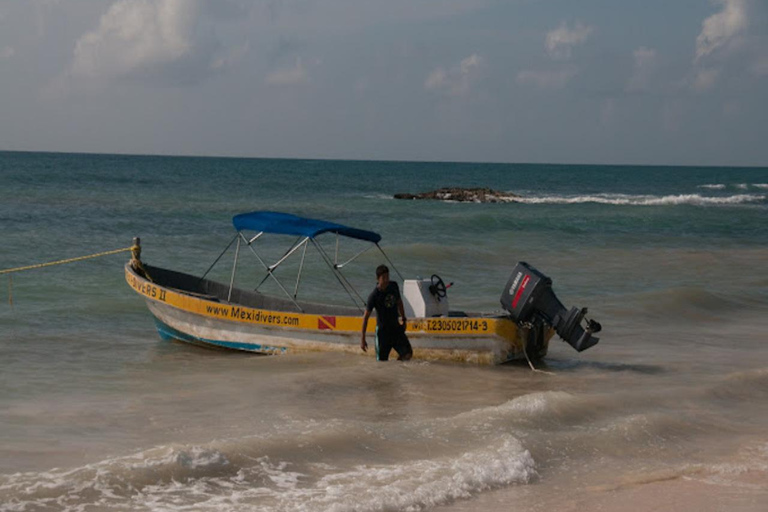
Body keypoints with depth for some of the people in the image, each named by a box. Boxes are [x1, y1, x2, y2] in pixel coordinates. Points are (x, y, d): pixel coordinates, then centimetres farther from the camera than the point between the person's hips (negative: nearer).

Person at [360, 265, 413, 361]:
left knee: (407, 354, -7)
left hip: (396, 327, 4)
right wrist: (363, 339, -16)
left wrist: (403, 320, 20)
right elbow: (366, 317, -14)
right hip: (382, 329, -4)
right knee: (382, 360, -5)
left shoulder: (393, 286, -3)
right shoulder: (374, 296, -18)